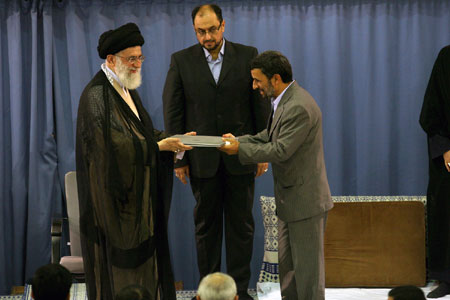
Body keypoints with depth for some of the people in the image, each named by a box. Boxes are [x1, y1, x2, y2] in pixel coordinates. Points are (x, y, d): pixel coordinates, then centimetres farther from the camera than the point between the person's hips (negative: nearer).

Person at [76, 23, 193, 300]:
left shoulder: (126, 89, 13)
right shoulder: (96, 97, -17)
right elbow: (116, 148, -24)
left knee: (142, 258, 10)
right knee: (120, 269, -4)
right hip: (115, 198, -9)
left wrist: (172, 139, -1)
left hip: (138, 195, 9)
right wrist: (160, 146, -22)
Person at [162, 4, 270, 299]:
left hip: (241, 156, 0)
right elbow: (173, 112, 0)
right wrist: (178, 158, -3)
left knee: (241, 225, 6)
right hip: (202, 158, 0)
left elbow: (262, 105, 2)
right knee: (206, 225, 8)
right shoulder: (181, 60, 0)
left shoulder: (248, 56, 0)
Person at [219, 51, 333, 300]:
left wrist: (239, 149, -19)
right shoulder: (285, 101, 9)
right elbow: (268, 137, 16)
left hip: (305, 202, -11)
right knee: (287, 265, 19)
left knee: (308, 269, -1)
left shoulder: (299, 107, -25)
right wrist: (239, 140, 1)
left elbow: (280, 150, -26)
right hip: (291, 200, 11)